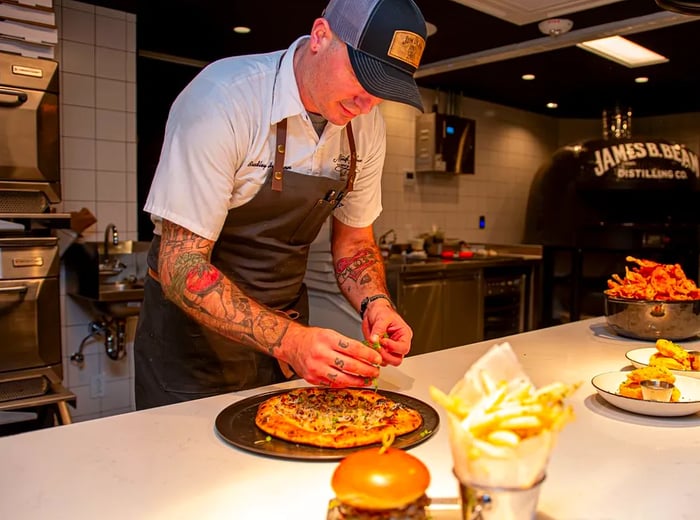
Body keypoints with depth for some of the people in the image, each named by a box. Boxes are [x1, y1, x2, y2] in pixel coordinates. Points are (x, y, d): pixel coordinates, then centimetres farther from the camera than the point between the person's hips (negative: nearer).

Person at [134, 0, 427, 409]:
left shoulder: (367, 128, -6)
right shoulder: (223, 99, -25)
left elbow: (354, 243, 4)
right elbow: (181, 268, -27)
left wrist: (376, 303, -16)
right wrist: (286, 340, -37)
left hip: (287, 329, 5)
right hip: (194, 335, -5)